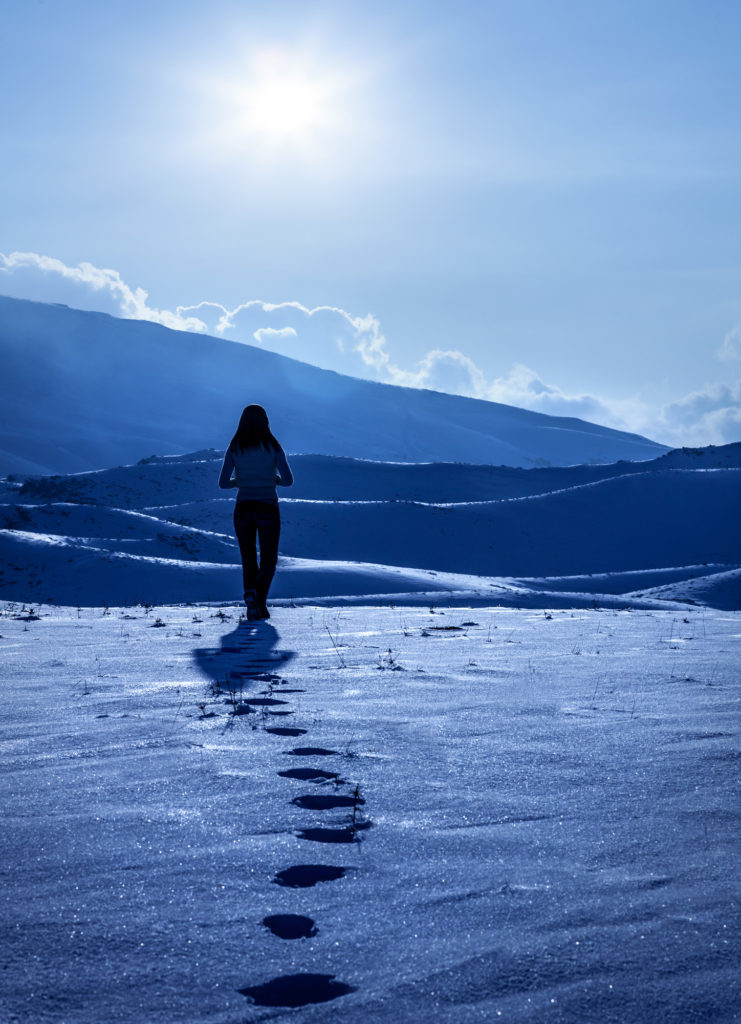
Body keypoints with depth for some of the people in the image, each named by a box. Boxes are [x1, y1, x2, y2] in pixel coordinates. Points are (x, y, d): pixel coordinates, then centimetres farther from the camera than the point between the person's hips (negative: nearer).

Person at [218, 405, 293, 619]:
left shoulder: (234, 449, 0)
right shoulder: (273, 447, -4)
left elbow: (223, 483, -2)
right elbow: (288, 480, -6)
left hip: (243, 509, 2)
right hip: (268, 509, -2)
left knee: (248, 560, 14)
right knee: (268, 561, 8)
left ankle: (252, 604, -6)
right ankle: (258, 595, -21)